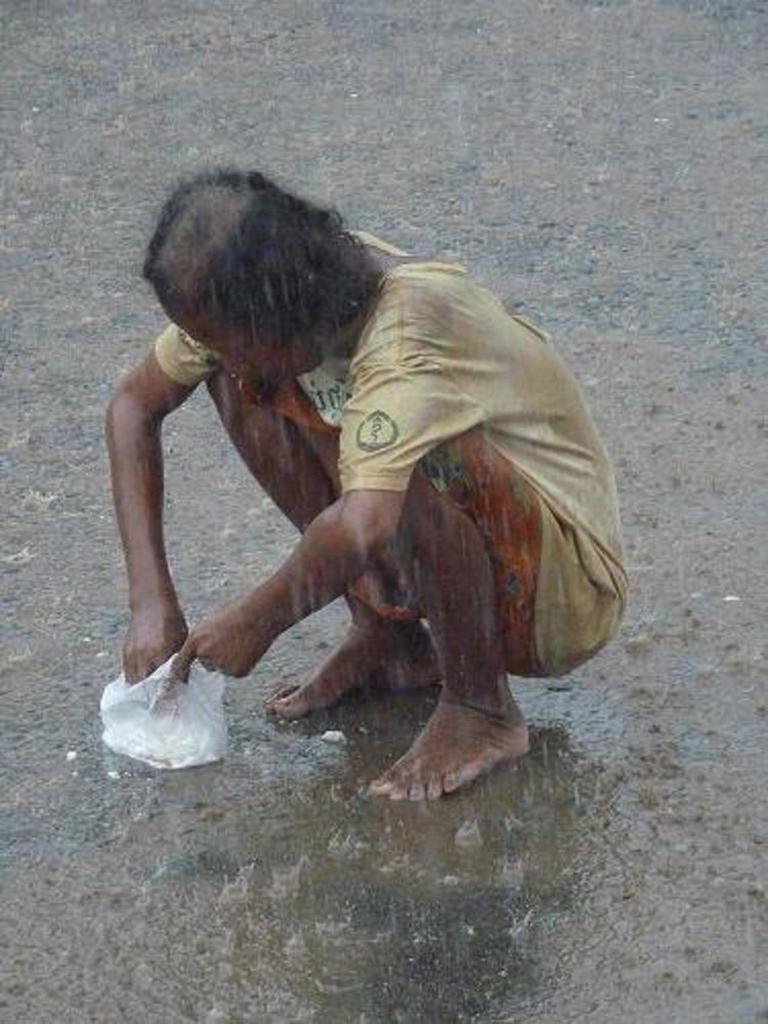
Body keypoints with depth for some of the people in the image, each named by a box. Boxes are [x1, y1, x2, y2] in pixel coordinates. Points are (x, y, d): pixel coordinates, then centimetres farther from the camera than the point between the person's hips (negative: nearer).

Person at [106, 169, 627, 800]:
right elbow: (134, 404, 0)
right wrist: (151, 599, -7)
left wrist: (257, 622, -27)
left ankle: (481, 710, -14)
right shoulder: (255, 298, -11)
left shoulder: (409, 326, -33)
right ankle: (388, 640, 5)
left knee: (410, 457, -37)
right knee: (243, 383, -5)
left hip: (569, 584, -7)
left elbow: (365, 527, -45)